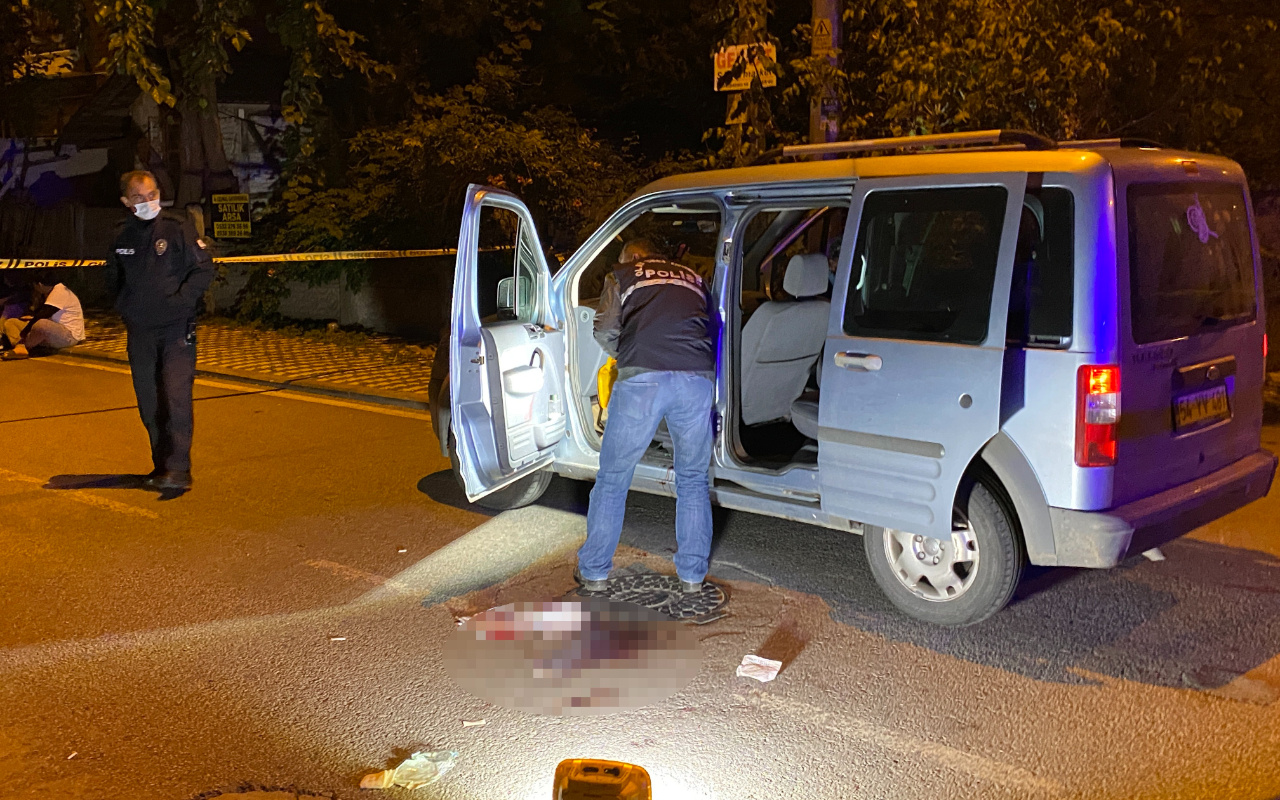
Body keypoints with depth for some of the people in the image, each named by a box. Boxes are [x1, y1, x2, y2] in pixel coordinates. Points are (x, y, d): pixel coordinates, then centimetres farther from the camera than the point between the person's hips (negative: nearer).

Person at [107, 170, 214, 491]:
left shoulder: (178, 226, -6)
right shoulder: (122, 235, 8)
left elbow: (204, 268, -5)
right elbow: (113, 273, 27)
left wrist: (180, 300, -16)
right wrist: (124, 305, 13)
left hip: (176, 328, -5)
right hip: (139, 331, 5)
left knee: (176, 398, -15)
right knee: (149, 404, 10)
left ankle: (179, 469, -16)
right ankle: (162, 465, 21)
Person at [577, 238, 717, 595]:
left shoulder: (622, 275, 21)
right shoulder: (693, 278, 30)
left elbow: (606, 332, 10)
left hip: (642, 379, -2)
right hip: (696, 378, 3)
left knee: (612, 480, 14)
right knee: (692, 480, 19)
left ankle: (595, 572, 21)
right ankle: (692, 574, 22)